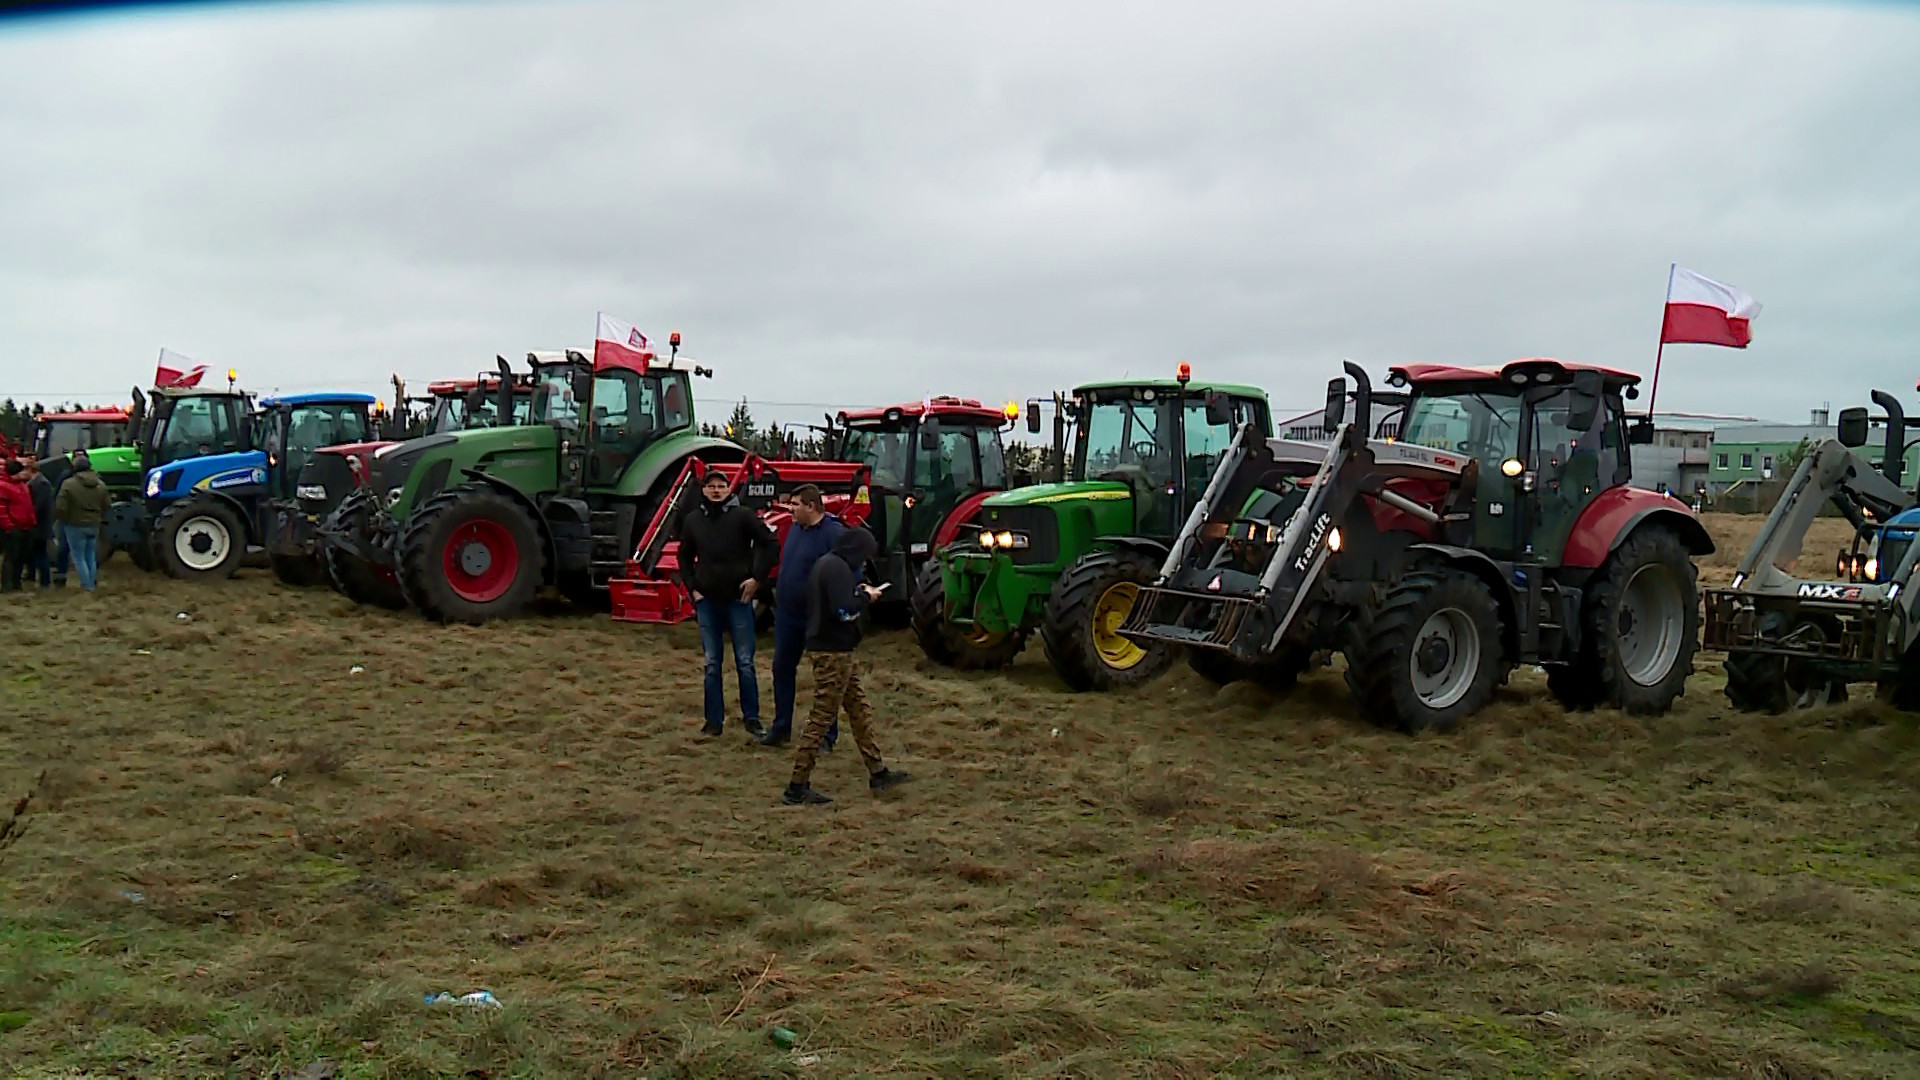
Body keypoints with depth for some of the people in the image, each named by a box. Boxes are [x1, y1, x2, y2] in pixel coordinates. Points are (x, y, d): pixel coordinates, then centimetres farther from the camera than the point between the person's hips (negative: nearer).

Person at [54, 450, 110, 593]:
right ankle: (91, 584, 17)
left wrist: (63, 519, 2)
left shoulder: (69, 484, -15)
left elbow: (60, 507, -16)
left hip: (75, 526, -5)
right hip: (94, 526, 5)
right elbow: (107, 504, 8)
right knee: (91, 557, 15)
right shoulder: (100, 484, 2)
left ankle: (87, 585, -1)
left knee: (79, 558, 3)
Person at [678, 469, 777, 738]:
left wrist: (757, 578, -7)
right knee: (712, 665, 8)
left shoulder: (743, 516, -6)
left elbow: (768, 543, -3)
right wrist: (692, 587, 8)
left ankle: (751, 717, 13)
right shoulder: (692, 520, 5)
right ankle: (714, 720, 14)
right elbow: (685, 557, 17)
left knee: (745, 663, 3)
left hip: (738, 598, -3)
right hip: (707, 601, 3)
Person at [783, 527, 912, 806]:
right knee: (821, 718, -6)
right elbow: (845, 611, -24)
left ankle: (877, 773, 24)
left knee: (859, 709, 16)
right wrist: (866, 597, -7)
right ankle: (797, 788, -2)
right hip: (833, 652, -11)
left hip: (830, 648, 11)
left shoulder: (826, 564, 14)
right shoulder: (838, 569, -17)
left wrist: (859, 594, 9)